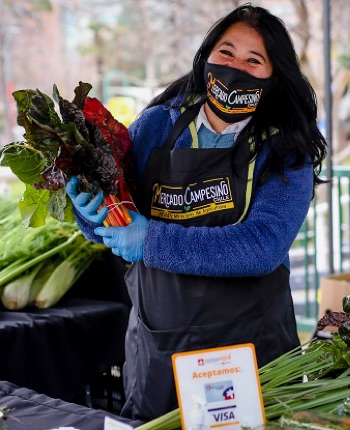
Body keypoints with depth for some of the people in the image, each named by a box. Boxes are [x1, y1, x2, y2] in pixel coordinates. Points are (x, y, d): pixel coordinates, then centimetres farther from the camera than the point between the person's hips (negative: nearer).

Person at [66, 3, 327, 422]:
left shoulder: (284, 152, -6)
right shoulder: (158, 124, 1)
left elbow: (262, 248, -21)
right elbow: (108, 227, 8)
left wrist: (152, 241, -23)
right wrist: (93, 210, -15)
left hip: (250, 347, -2)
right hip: (155, 351, 2)